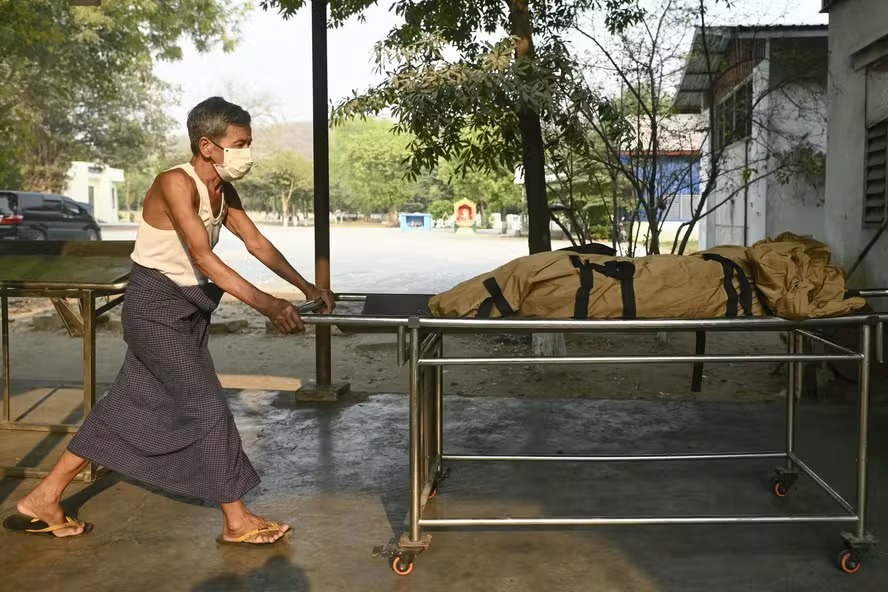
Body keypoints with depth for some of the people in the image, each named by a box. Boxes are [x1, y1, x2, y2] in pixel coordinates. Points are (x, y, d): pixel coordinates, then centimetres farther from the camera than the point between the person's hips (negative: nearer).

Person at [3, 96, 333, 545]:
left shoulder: (223, 191, 4)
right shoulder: (176, 183, -23)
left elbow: (257, 243, 9)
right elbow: (205, 260, -31)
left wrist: (304, 287, 3)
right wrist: (269, 306, -35)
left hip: (185, 308, 9)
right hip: (156, 308, -9)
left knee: (130, 406, 13)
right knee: (207, 407, -5)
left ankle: (44, 499, 25)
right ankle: (236, 521, 8)